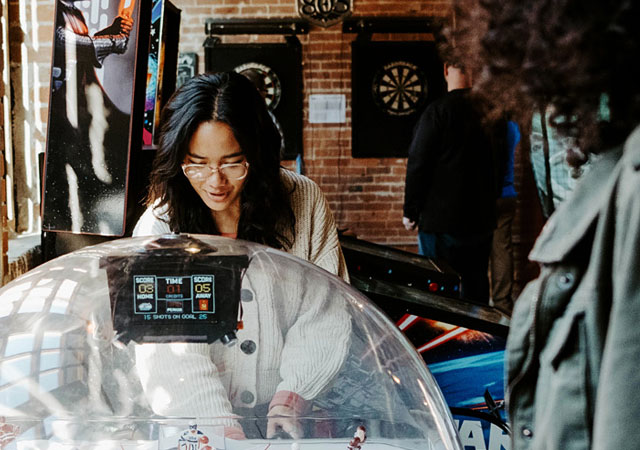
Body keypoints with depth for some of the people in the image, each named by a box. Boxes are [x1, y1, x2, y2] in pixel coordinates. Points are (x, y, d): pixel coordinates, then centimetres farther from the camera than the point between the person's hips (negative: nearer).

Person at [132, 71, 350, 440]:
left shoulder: (304, 201, -2)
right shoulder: (157, 230, -6)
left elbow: (325, 313, 0)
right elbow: (168, 350, -13)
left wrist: (290, 399, -11)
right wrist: (225, 428, -24)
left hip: (297, 410, 1)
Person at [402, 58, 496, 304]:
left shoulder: (438, 111, -12)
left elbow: (418, 163, -11)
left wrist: (410, 211, -3)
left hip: (441, 218, -5)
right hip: (481, 218, 5)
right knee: (477, 283, 14)